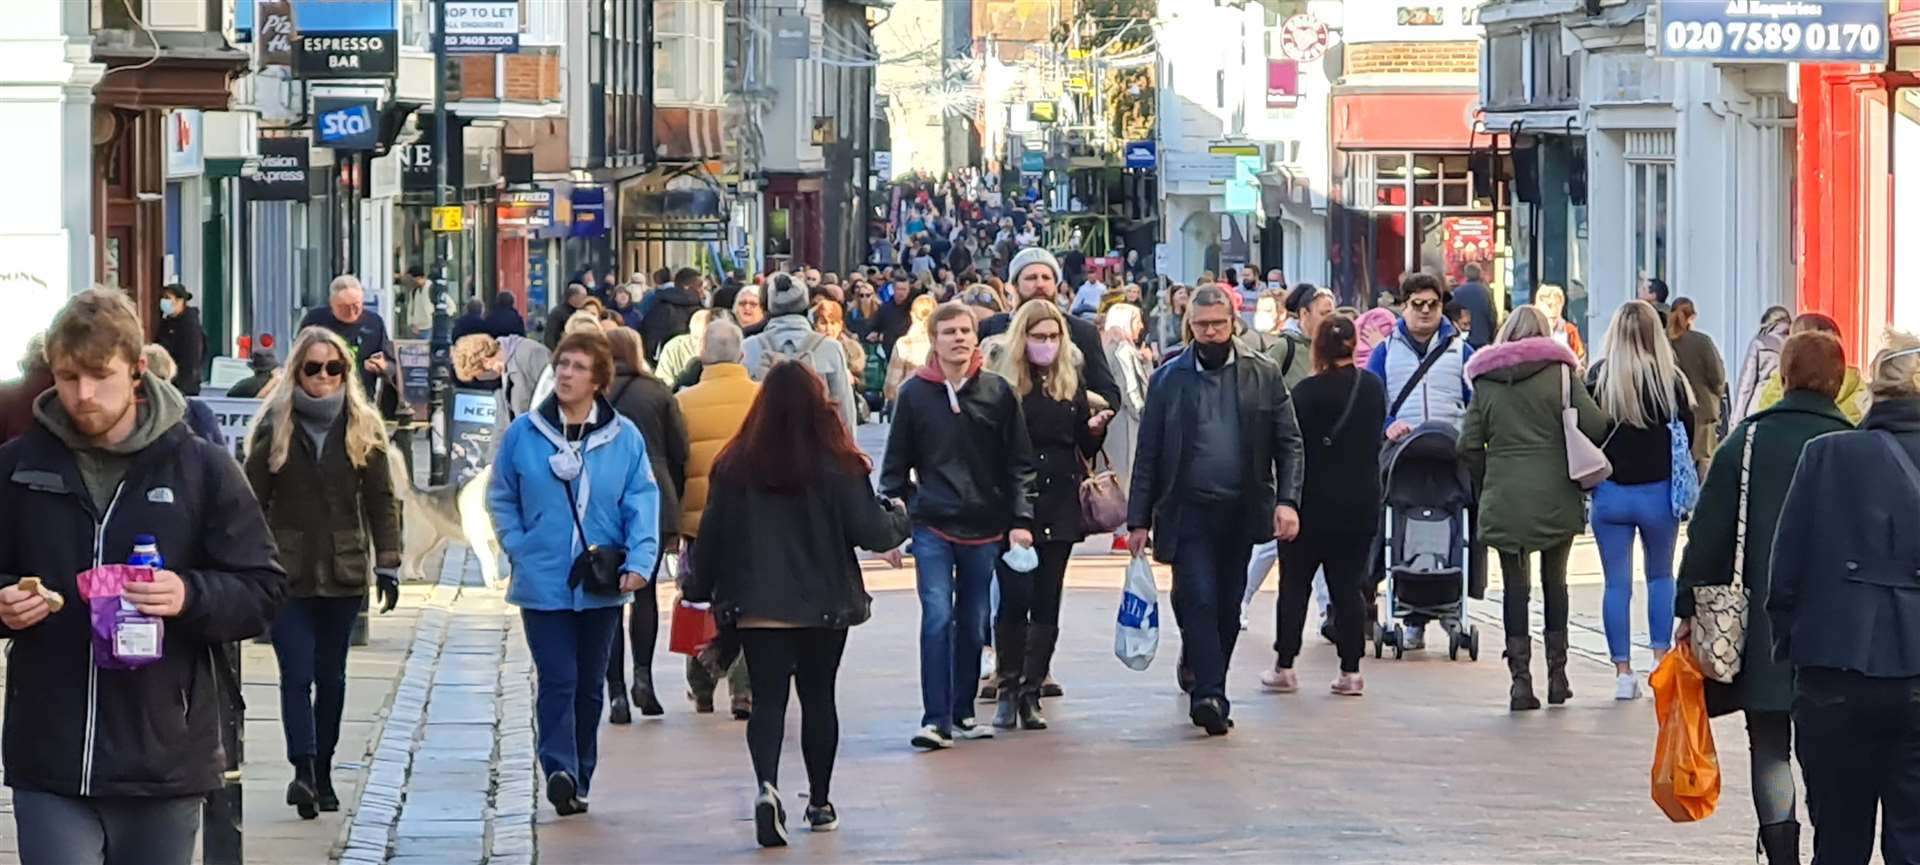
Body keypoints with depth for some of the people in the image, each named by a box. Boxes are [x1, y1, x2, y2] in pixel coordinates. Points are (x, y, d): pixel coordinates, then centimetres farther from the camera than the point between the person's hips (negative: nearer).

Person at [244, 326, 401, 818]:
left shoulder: (363, 428, 6)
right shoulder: (274, 427, 1)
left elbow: (382, 500, 7)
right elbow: (254, 500, 1)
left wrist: (387, 564, 2)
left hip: (343, 571, 2)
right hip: (288, 571, -2)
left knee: (331, 676, 10)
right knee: (297, 674, -13)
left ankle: (321, 776, 19)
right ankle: (303, 771, -24)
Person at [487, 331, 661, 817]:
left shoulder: (624, 438, -1)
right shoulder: (523, 434, -1)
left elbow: (642, 501, -2)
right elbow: (500, 499, 9)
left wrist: (640, 560, -15)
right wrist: (519, 548, -3)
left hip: (601, 587, 2)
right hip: (542, 585, -2)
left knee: (590, 684, 11)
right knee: (557, 679, -13)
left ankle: (578, 780, 21)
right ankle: (559, 771, -23)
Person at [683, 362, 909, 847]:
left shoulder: (735, 466, -5)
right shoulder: (838, 467, -10)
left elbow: (714, 534, 0)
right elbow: (872, 533, -9)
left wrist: (700, 590, 14)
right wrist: (899, 518, 14)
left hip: (758, 606, 0)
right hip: (825, 605, 0)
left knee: (768, 700, 2)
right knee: (819, 698, 14)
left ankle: (767, 787, -23)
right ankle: (820, 803, 23)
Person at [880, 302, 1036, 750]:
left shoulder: (998, 393, 3)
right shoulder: (914, 394, 1)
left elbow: (1019, 463, 5)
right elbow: (896, 465, 7)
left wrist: (1021, 520, -3)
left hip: (984, 528, 2)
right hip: (932, 527, -2)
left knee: (973, 624, 9)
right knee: (938, 617, -12)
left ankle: (962, 712, 22)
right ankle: (935, 719, -12)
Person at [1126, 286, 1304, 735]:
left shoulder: (1263, 374, 5)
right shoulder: (1169, 379, 3)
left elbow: (1288, 442, 4)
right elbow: (1148, 455, 4)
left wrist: (1287, 500, -9)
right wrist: (1139, 521, 0)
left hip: (1242, 511, 2)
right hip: (1188, 512, -2)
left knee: (1227, 607, 9)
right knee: (1199, 600, -14)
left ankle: (1205, 684, 24)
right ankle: (1209, 695, -16)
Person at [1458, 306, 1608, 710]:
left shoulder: (1485, 380, 5)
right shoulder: (1559, 372, -2)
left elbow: (1469, 445, 2)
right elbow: (1595, 426, -10)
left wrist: (1485, 488, 13)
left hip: (1504, 498, 1)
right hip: (1555, 495, -1)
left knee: (1515, 586, 4)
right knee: (1554, 581, 12)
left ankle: (1520, 679, -4)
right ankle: (1557, 674, 15)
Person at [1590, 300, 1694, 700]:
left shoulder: (1599, 379, -8)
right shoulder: (1670, 380, -9)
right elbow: (1688, 439, -3)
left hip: (1610, 492, 0)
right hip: (1658, 493, 0)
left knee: (1617, 583, 7)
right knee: (1661, 576, 19)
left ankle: (1623, 671, 6)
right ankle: (1661, 659, 13)